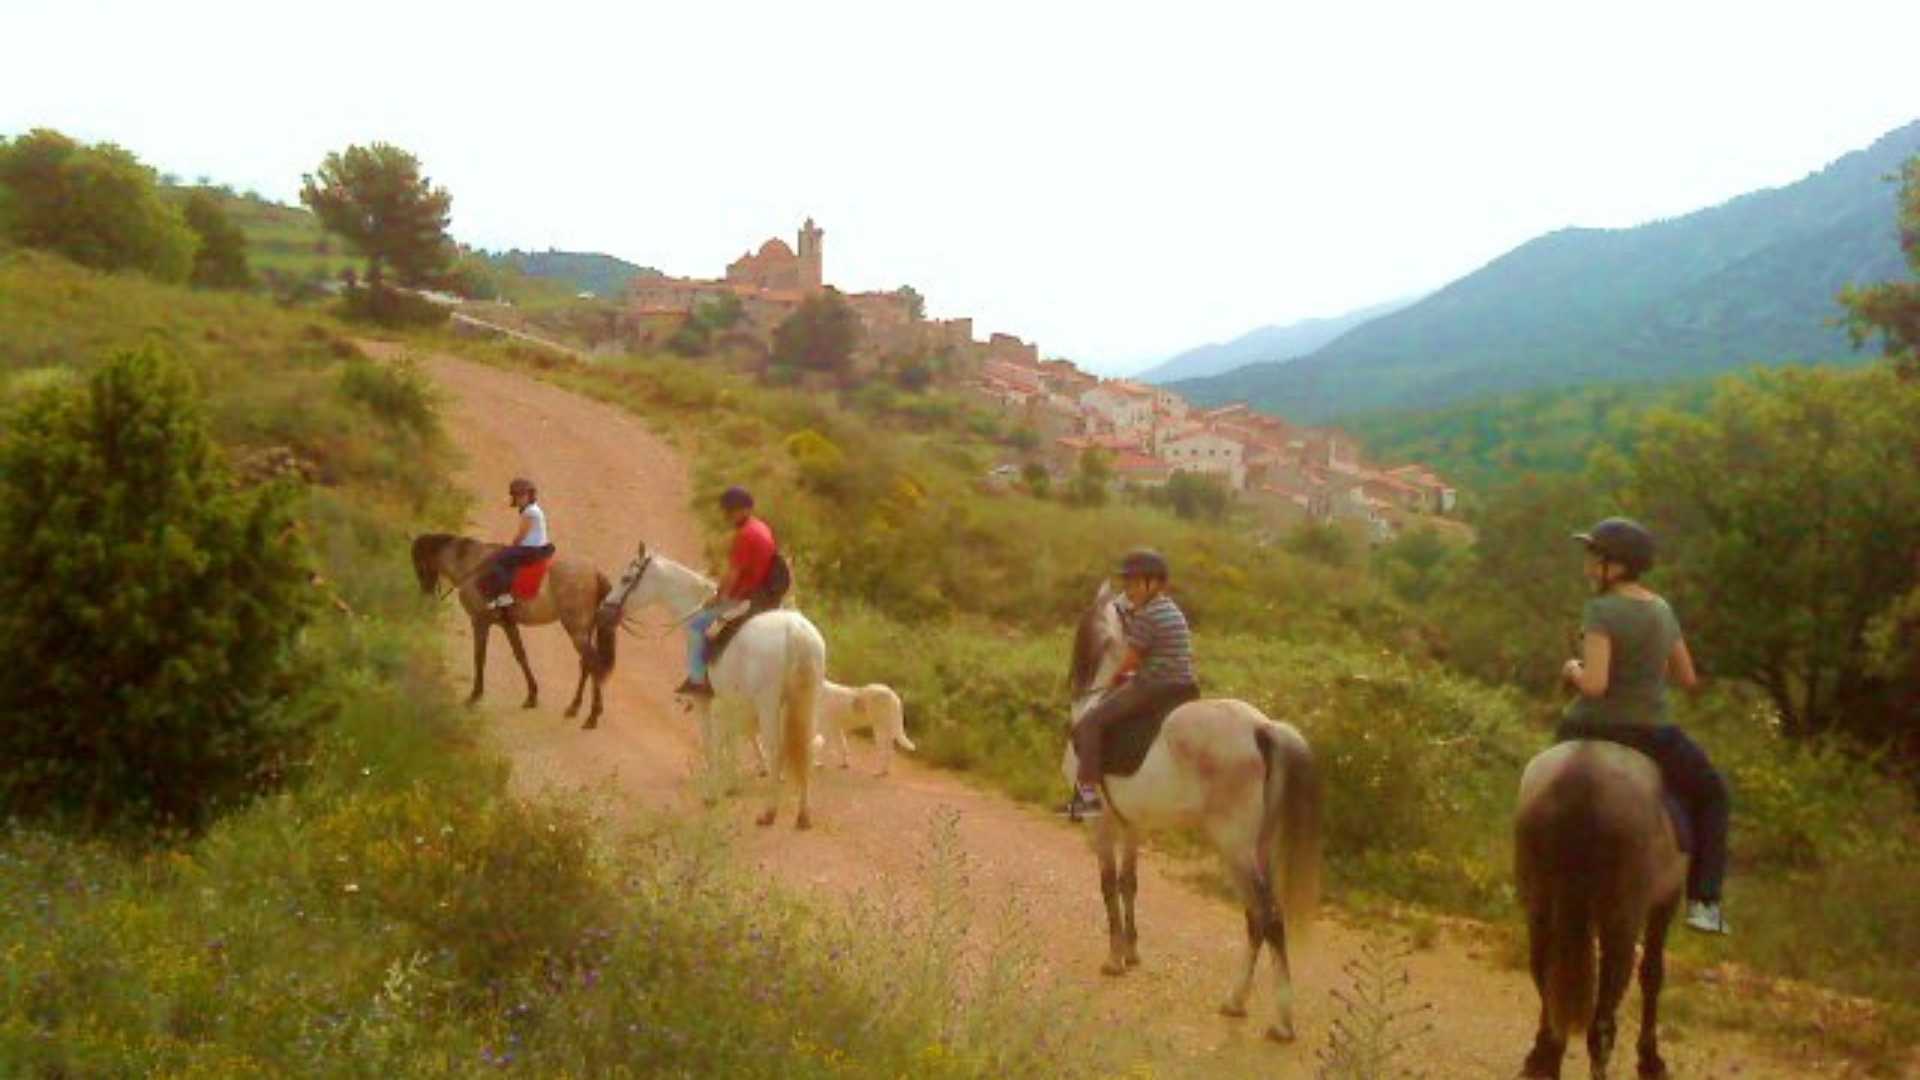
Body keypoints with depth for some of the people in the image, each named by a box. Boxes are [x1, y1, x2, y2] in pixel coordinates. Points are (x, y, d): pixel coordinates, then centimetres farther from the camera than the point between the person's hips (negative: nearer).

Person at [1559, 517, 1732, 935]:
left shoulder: (1601, 610, -18)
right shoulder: (1663, 611, 1)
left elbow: (1594, 684, -27)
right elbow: (1687, 679, 11)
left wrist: (1573, 670, -7)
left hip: (1589, 731, -3)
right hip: (1651, 735, 3)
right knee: (1711, 794, 28)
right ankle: (1703, 902, 19)